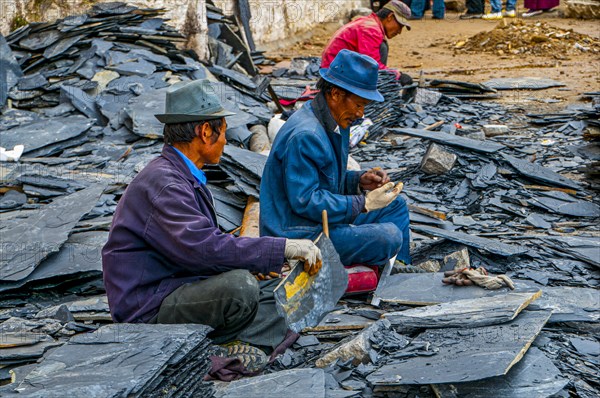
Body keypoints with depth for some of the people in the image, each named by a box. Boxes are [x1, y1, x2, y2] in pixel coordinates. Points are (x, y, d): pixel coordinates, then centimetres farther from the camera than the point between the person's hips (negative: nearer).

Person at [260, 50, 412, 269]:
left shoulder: (335, 123, 8)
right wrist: (364, 203, -21)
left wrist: (359, 181, 1)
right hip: (299, 233, -11)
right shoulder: (305, 136, -25)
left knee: (396, 206, 15)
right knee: (389, 237, -22)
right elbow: (305, 201, -26)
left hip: (324, 218, 11)